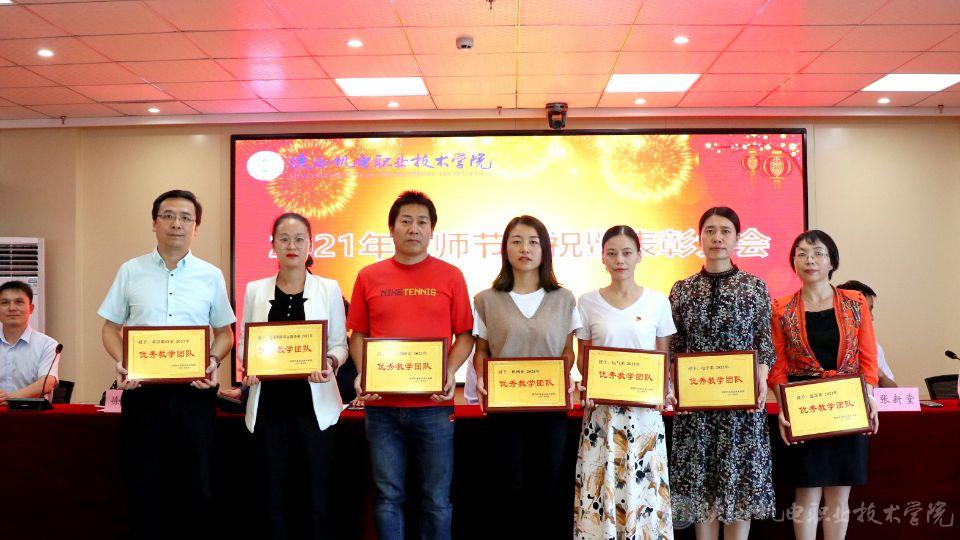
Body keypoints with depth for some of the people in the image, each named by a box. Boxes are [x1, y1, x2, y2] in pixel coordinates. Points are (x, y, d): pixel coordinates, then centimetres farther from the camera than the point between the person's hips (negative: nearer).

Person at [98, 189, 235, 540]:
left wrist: (213, 361, -9)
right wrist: (120, 362, -9)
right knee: (145, 484, 8)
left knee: (197, 483, 7)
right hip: (142, 390, 0)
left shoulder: (211, 276, 6)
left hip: (194, 392, 0)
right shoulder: (130, 272, 5)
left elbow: (224, 332, 10)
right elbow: (111, 327, 9)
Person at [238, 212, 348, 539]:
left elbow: (339, 343, 4)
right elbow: (244, 341, 11)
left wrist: (331, 363, -17)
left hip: (314, 404, -1)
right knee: (274, 491, 7)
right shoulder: (255, 290, 9)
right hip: (269, 403, 2)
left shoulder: (329, 289, 4)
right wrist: (246, 367, -9)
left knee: (315, 493, 1)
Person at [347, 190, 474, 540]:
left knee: (436, 498, 7)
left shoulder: (450, 276, 2)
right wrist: (362, 374, -5)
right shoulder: (369, 277, 6)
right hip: (382, 405, 1)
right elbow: (358, 334, 10)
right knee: (388, 497, 10)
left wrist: (451, 372, -11)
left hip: (434, 406, -1)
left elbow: (465, 335, 5)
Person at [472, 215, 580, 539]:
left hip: (551, 409, 1)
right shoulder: (487, 300, 4)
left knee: (547, 495, 6)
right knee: (512, 492, 2)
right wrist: (481, 379, -12)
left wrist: (567, 380, -9)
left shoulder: (564, 300, 7)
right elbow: (480, 352, 7)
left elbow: (568, 353, 9)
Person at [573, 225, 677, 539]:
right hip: (601, 409, 0)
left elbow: (664, 357, 8)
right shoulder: (588, 303, 3)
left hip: (645, 408, 0)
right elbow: (583, 357, 8)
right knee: (601, 484, 2)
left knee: (643, 484, 3)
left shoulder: (658, 302, 3)